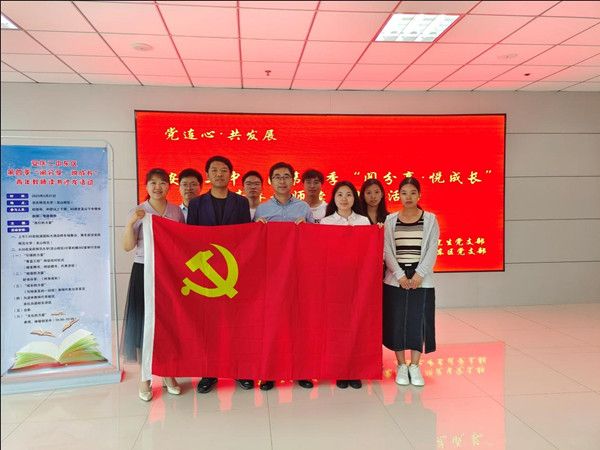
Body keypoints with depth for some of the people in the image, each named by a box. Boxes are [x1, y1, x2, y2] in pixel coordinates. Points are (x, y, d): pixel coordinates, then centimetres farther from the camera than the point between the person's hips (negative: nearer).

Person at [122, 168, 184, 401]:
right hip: (144, 272, -2)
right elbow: (128, 247, -5)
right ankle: (145, 378, 14)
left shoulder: (177, 211, 5)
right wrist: (130, 223, -18)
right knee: (144, 323, 2)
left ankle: (168, 374, 21)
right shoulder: (137, 212, 0)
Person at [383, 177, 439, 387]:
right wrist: (400, 275, -11)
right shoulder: (391, 220, 5)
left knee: (418, 320, 2)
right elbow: (387, 250, -1)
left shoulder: (430, 219, 4)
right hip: (395, 279, 1)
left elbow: (432, 250, -2)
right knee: (396, 321, 3)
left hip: (421, 279, 0)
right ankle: (401, 366, 17)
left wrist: (419, 274, -12)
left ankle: (414, 366, 16)